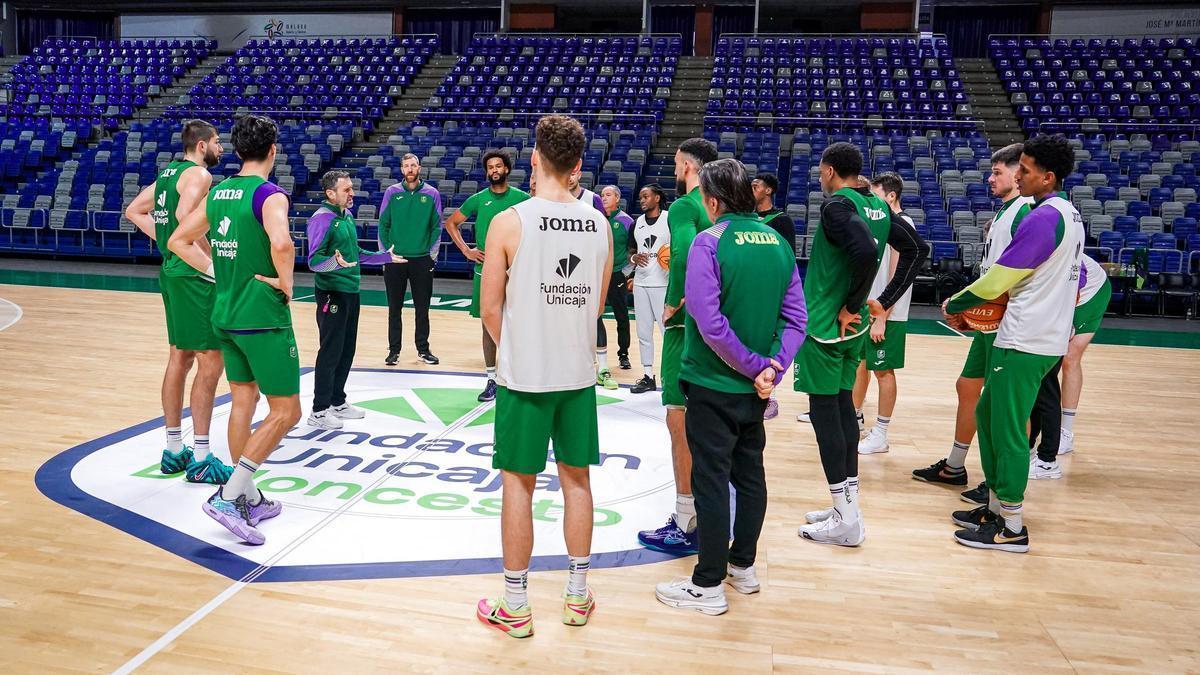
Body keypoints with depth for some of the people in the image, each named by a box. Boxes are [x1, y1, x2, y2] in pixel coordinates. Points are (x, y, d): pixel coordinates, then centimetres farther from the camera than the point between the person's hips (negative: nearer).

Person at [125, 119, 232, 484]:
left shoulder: (168, 173, 16)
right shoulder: (199, 174, -12)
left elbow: (134, 211, 23)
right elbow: (185, 215, -28)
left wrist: (168, 242, 16)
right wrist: (211, 256, -19)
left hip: (171, 271, 10)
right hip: (194, 276, -10)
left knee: (179, 359, 14)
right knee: (210, 363, -6)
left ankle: (174, 450, 22)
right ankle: (200, 460, -3)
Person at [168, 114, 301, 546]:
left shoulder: (218, 193, 9)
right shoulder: (269, 194, -14)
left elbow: (178, 241, 17)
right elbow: (281, 243, -33)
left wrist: (218, 271, 13)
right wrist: (286, 284, -17)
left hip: (226, 315, 8)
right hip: (264, 317, -8)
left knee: (243, 402, 15)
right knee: (285, 412, 0)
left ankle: (249, 499, 23)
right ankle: (228, 497, -5)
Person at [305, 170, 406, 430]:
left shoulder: (348, 215, 13)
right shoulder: (322, 218, -15)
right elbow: (314, 260, -19)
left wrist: (385, 257, 28)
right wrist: (335, 262, -38)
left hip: (351, 291, 9)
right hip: (332, 294, -9)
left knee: (347, 350, 14)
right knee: (330, 352, -4)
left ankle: (337, 402, 26)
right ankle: (319, 411, 5)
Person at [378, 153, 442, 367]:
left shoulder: (431, 194, 1)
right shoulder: (392, 193, 2)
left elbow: (437, 226, 3)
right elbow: (383, 224, 4)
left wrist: (432, 253, -2)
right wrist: (385, 252, -1)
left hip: (422, 260, 0)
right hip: (395, 259, 0)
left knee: (422, 308, 6)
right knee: (394, 308, 6)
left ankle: (423, 349, 18)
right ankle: (394, 350, 15)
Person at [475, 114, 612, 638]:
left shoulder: (509, 221, -12)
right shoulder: (600, 225, 2)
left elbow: (491, 309, -7)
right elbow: (596, 305, 10)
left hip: (523, 376, -4)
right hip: (579, 374, 4)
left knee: (518, 484, 7)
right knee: (576, 481, 14)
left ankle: (515, 607, 18)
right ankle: (577, 595, 27)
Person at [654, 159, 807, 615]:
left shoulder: (709, 243, -15)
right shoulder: (779, 243, 5)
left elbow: (710, 324, -22)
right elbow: (795, 319, 1)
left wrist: (755, 367, -14)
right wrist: (774, 366, -6)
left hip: (714, 385, -6)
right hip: (757, 388, 7)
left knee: (711, 482, 2)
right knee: (750, 474, 17)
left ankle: (708, 585, 12)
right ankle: (743, 565, 32)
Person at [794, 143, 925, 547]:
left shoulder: (838, 204, -15)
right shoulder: (878, 206, 10)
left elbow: (865, 253, -30)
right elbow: (915, 249, 14)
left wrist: (851, 305, -18)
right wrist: (884, 301, 12)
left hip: (826, 324, -8)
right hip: (854, 327, 8)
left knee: (824, 412, -2)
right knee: (842, 405, 15)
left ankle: (846, 520, 2)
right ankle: (848, 506, 22)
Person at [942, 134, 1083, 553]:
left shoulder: (1043, 218, -18)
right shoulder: (1069, 214, 14)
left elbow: (996, 280, -17)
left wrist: (953, 306, -1)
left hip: (1026, 343, -10)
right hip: (1047, 336, 10)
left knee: (1007, 430, -2)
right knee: (987, 414, 17)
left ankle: (1012, 528, 8)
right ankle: (996, 506, 25)